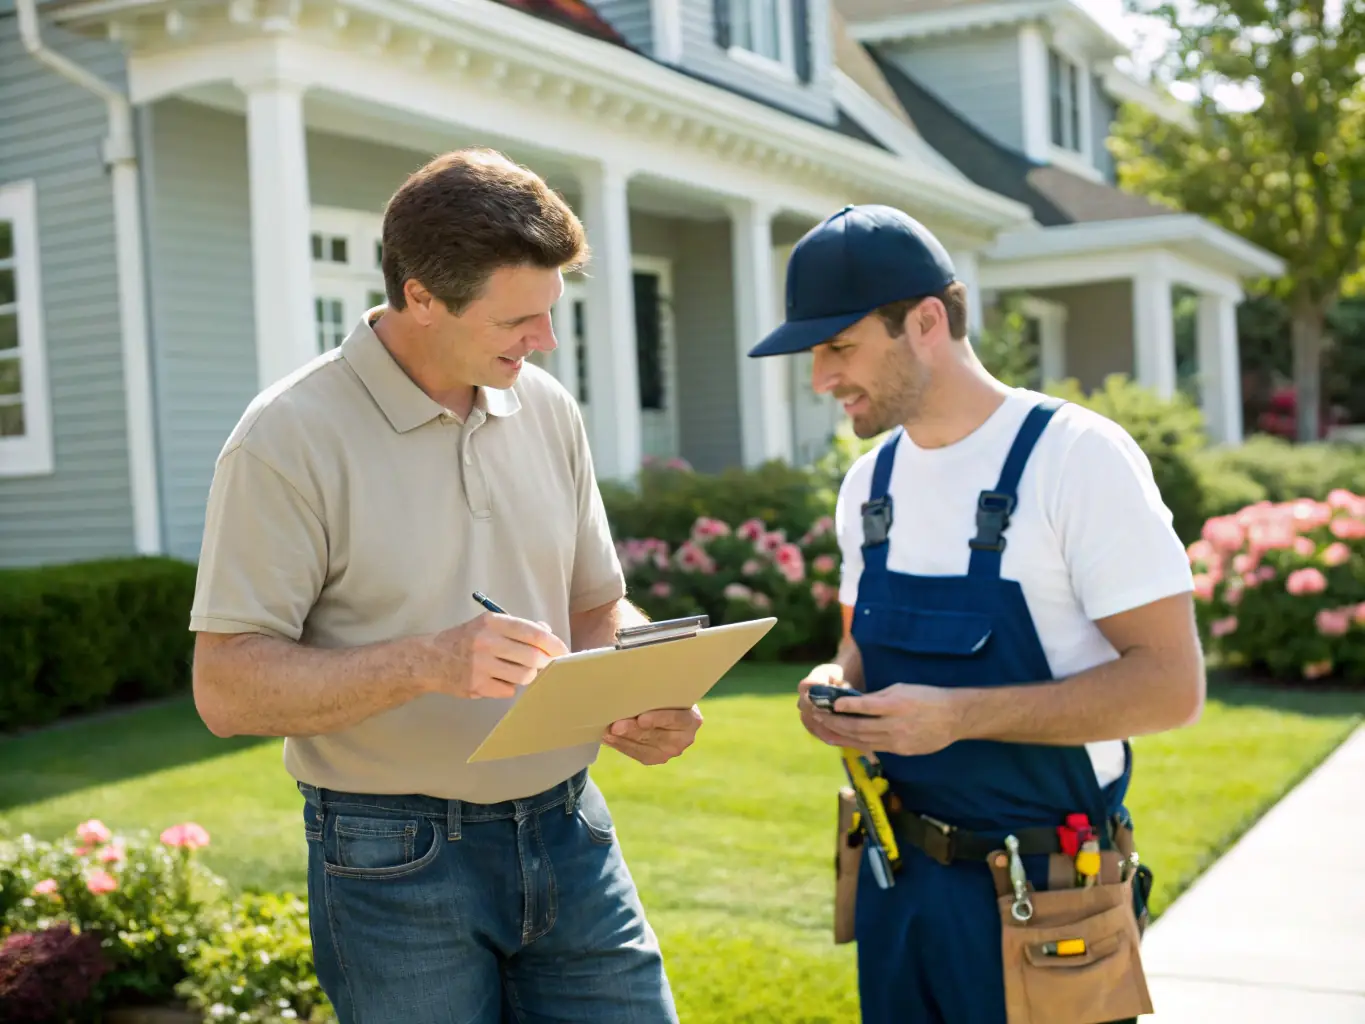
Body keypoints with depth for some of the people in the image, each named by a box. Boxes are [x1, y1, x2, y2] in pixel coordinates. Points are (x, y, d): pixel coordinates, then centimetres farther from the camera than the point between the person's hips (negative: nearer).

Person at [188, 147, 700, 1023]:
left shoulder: (548, 409, 5)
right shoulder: (292, 438, -12)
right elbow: (227, 687, -15)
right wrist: (425, 662, -28)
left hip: (570, 834, 5)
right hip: (397, 863, -4)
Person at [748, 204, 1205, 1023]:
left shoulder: (1078, 456, -15)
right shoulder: (871, 481, 6)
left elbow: (1170, 684, -18)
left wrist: (960, 715, -25)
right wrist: (836, 687, -5)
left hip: (1040, 890, -6)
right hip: (898, 871, 6)